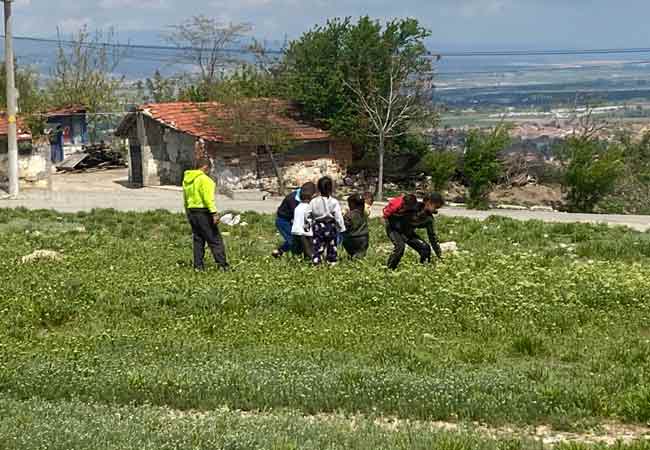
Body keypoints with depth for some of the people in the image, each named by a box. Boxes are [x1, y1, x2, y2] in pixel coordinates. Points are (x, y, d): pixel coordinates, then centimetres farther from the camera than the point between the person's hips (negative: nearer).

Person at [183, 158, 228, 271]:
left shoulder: (186, 180, 13)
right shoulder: (204, 179, -13)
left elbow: (185, 199, 16)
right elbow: (208, 198, -20)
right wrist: (214, 213, -21)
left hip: (191, 212, 8)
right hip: (203, 212, -8)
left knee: (198, 240, 13)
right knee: (215, 240, -4)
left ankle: (198, 265, 12)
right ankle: (222, 264, -5)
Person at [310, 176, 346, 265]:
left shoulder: (313, 202, -6)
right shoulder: (334, 202, -13)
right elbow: (338, 217, -11)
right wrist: (341, 228, -1)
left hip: (318, 227, 1)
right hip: (331, 227, -1)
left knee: (318, 245, 5)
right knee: (331, 245, 13)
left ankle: (316, 260, -1)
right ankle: (332, 260, 20)